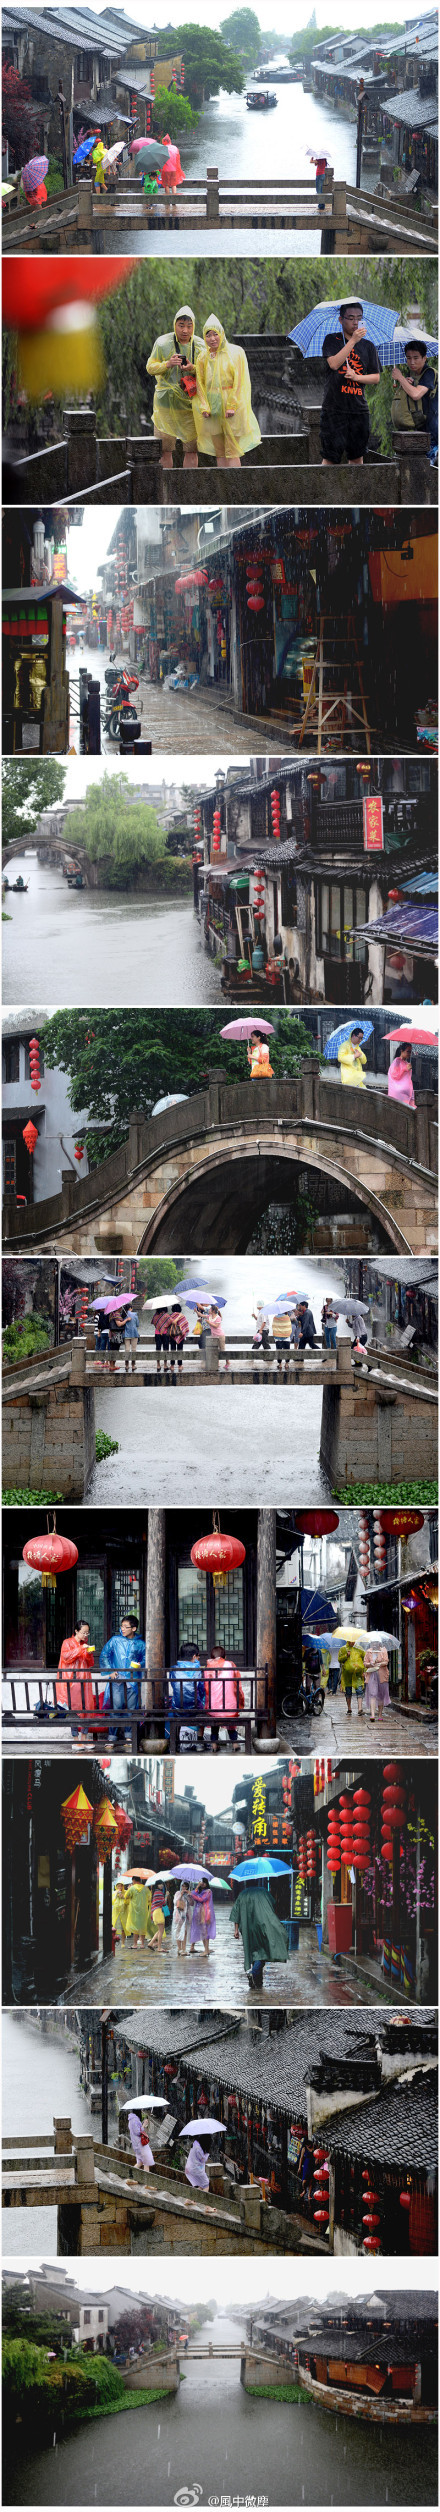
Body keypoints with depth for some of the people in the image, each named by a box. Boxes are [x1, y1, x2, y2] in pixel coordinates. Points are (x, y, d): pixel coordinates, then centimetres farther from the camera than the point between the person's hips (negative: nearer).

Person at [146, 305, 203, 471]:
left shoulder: (200, 345, 3)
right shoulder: (162, 342, -1)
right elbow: (150, 367, 2)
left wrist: (193, 369, -15)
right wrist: (167, 364, -17)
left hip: (191, 402, 1)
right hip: (166, 401, -1)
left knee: (191, 448, 2)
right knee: (165, 448, -1)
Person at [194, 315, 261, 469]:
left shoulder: (235, 352, -2)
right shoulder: (202, 357, 11)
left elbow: (240, 381, -7)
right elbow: (200, 383, 11)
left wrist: (232, 406, -15)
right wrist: (204, 407, -3)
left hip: (231, 406, -4)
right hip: (212, 407, 4)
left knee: (232, 452, -8)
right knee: (219, 451, 5)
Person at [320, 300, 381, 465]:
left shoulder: (368, 346, 11)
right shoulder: (332, 340, 3)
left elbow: (376, 377, 10)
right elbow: (334, 363, -15)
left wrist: (356, 377, -8)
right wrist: (353, 340, -20)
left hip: (358, 408, 4)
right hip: (334, 407, -3)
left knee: (357, 456, 7)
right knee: (330, 456, -7)